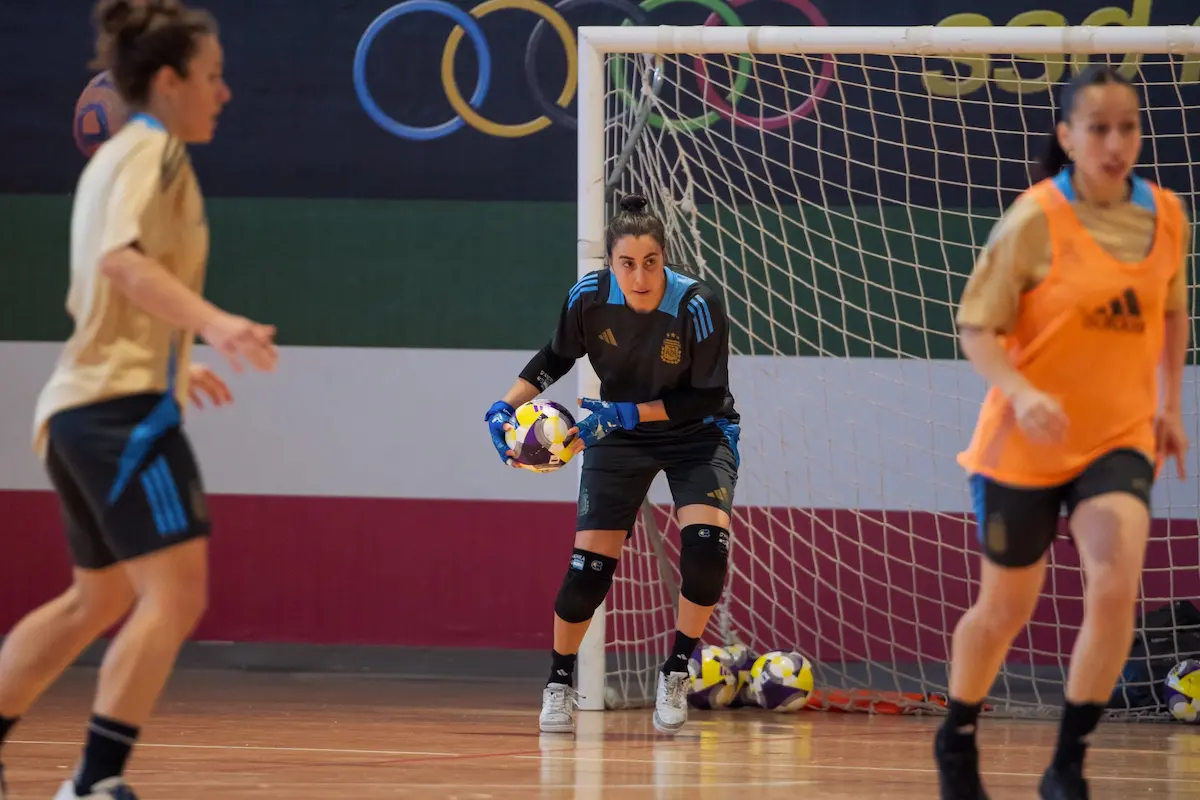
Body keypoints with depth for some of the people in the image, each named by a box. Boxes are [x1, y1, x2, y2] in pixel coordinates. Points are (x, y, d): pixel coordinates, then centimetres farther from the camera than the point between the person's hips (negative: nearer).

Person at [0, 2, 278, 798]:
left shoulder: (121, 154, 20)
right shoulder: (154, 150, -8)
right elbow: (122, 258, -26)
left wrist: (173, 364, 39)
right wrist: (214, 322, -37)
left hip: (84, 404, 10)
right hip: (123, 404, -10)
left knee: (101, 599, 21)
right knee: (176, 592, -15)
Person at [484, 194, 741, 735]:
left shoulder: (696, 306, -28)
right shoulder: (589, 297, -20)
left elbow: (707, 398, -21)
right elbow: (558, 357, 1)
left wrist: (624, 414, -28)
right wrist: (506, 405, -13)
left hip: (697, 433, -2)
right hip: (619, 434, 2)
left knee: (706, 543, -25)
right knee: (590, 562, -8)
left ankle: (675, 675, -2)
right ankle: (558, 685, 17)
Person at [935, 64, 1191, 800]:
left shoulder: (1166, 215, -2)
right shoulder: (1035, 220, -16)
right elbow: (977, 329, -13)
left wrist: (1170, 404, 16)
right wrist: (1023, 392, -29)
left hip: (1120, 438, 3)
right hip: (1027, 443, -2)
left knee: (1116, 588, -20)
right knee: (1006, 609, 11)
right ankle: (958, 740, 39)